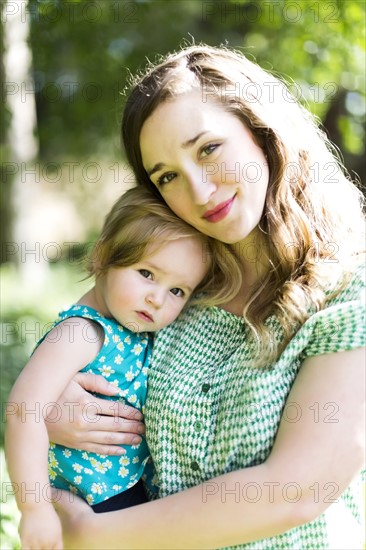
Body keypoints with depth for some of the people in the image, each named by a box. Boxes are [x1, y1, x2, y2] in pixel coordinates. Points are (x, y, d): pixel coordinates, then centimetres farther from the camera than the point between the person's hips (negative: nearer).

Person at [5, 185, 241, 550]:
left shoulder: (144, 333, 2)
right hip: (90, 508, -8)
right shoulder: (81, 332, -23)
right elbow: (25, 410, -30)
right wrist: (35, 509, -29)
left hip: (136, 489, 8)